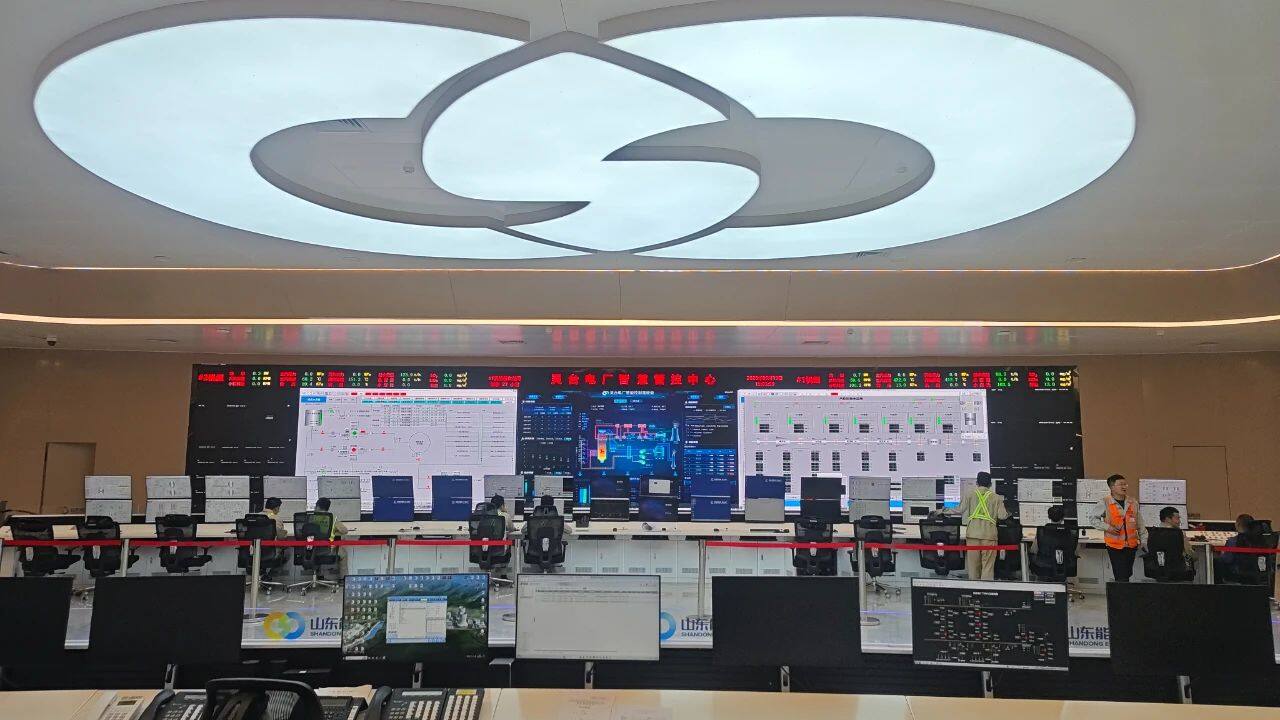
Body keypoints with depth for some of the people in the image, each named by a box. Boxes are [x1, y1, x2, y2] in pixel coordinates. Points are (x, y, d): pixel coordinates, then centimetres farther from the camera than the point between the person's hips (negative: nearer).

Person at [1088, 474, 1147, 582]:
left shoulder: (1133, 503, 7)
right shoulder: (1104, 503, -5)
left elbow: (1140, 525, 14)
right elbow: (1092, 518, 0)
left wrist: (1144, 541, 10)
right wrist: (1107, 527, -11)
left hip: (1131, 545, 4)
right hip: (1114, 545, -4)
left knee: (1127, 574, 11)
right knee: (1121, 576, -7)